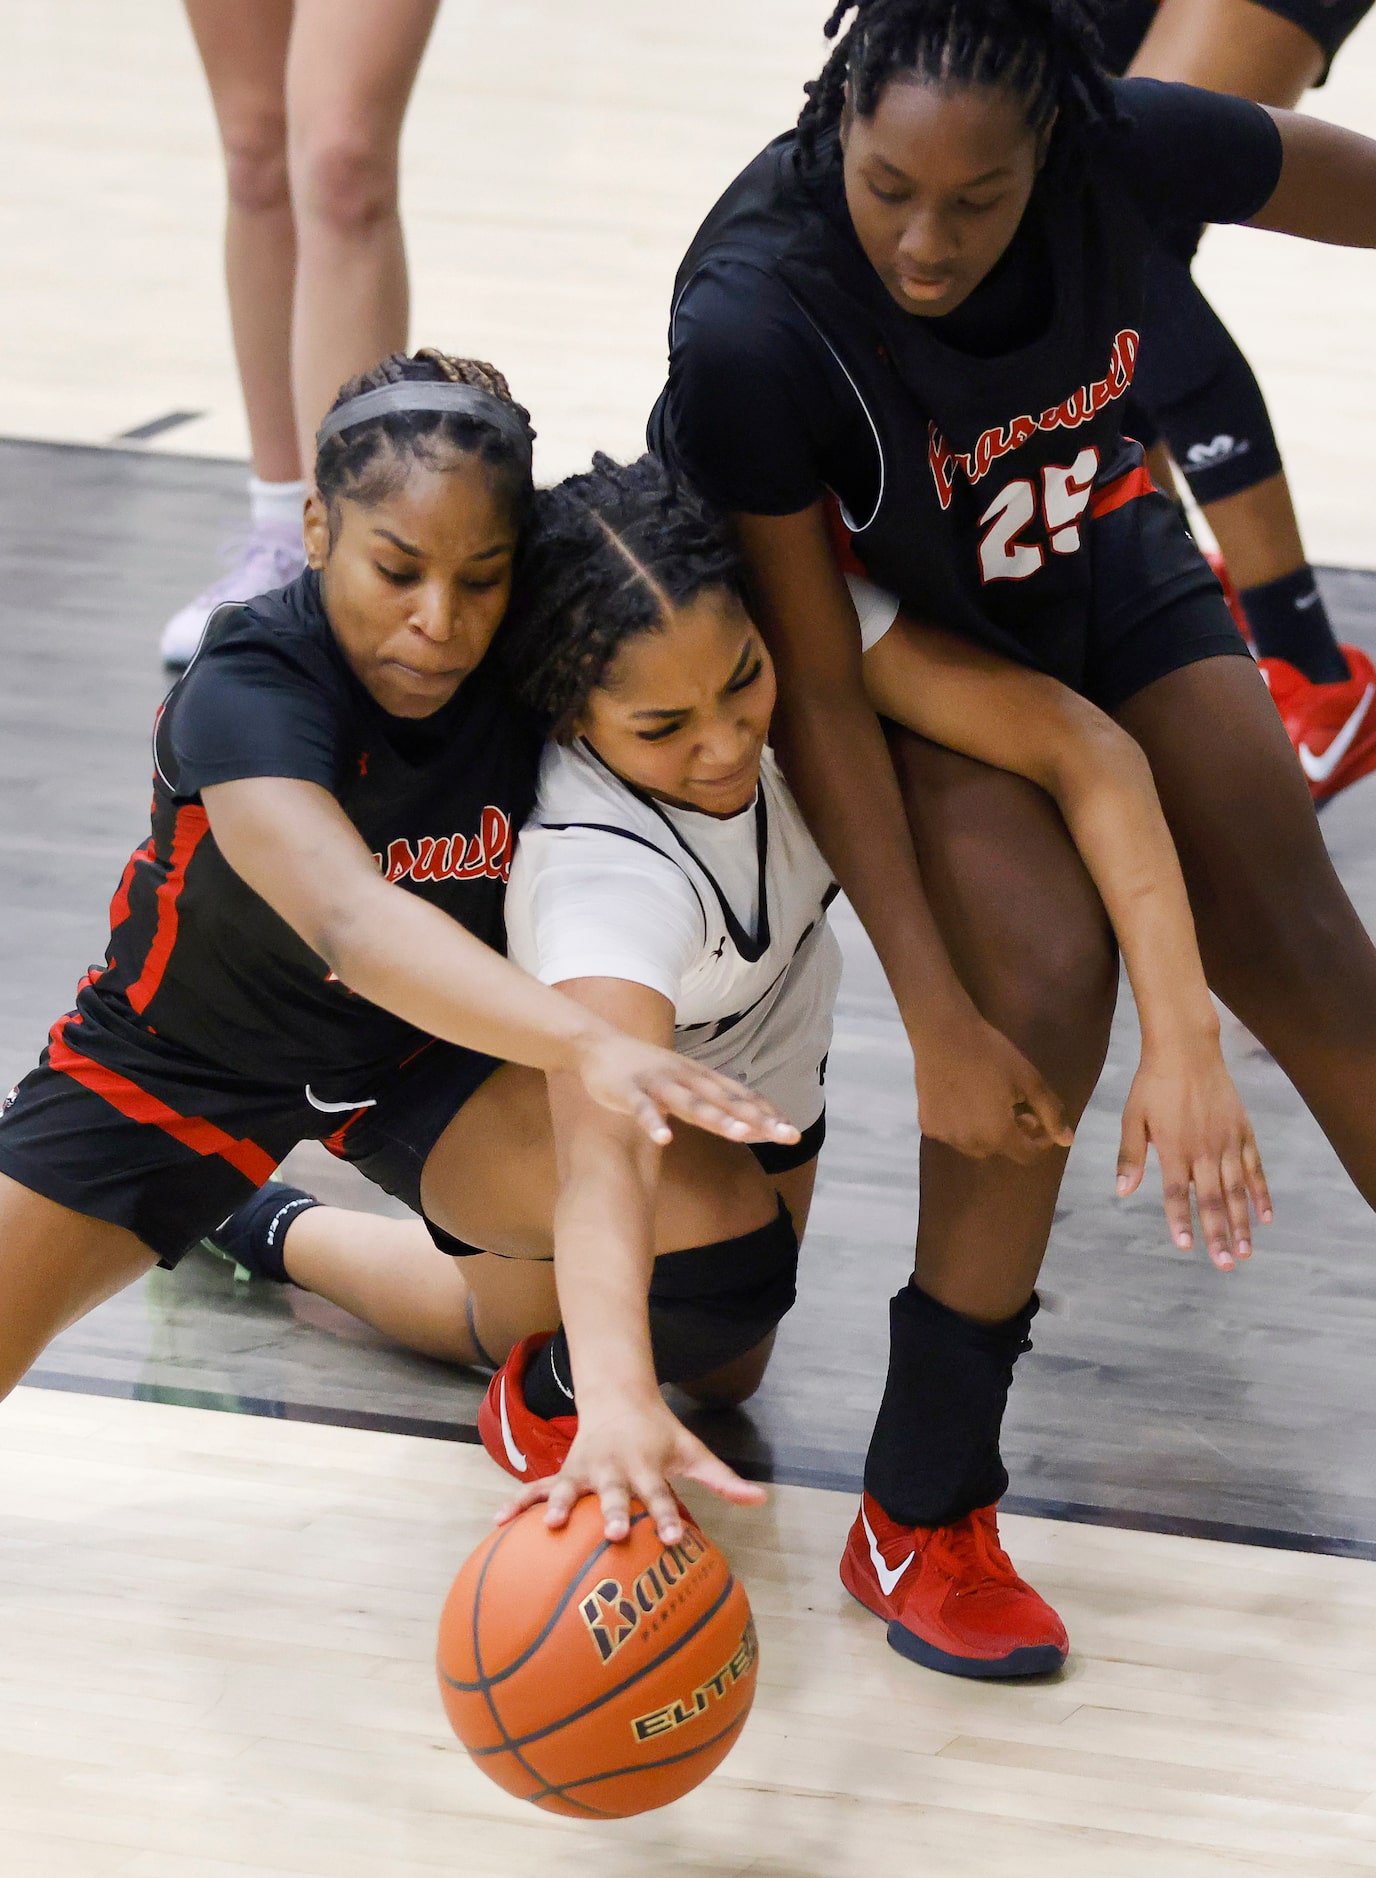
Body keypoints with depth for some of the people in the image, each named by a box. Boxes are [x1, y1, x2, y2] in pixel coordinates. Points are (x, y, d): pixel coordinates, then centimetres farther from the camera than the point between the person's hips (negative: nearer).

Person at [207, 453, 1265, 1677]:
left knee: (719, 1375, 23)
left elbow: (1082, 749, -40)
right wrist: (616, 1401, -79)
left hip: (759, 1065, 6)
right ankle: (557, 1399, 2)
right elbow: (602, 1149, -62)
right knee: (720, 1263, -35)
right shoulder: (597, 863, -48)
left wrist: (1182, 1041, -48)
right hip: (528, 1092, -6)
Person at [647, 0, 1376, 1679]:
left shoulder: (1126, 150, -29)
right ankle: (918, 1516, -10)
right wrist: (935, 1016, -30)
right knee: (1046, 977, -24)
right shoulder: (753, 326, -37)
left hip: (1100, 572, 4)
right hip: (888, 633, -4)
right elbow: (814, 690, -29)